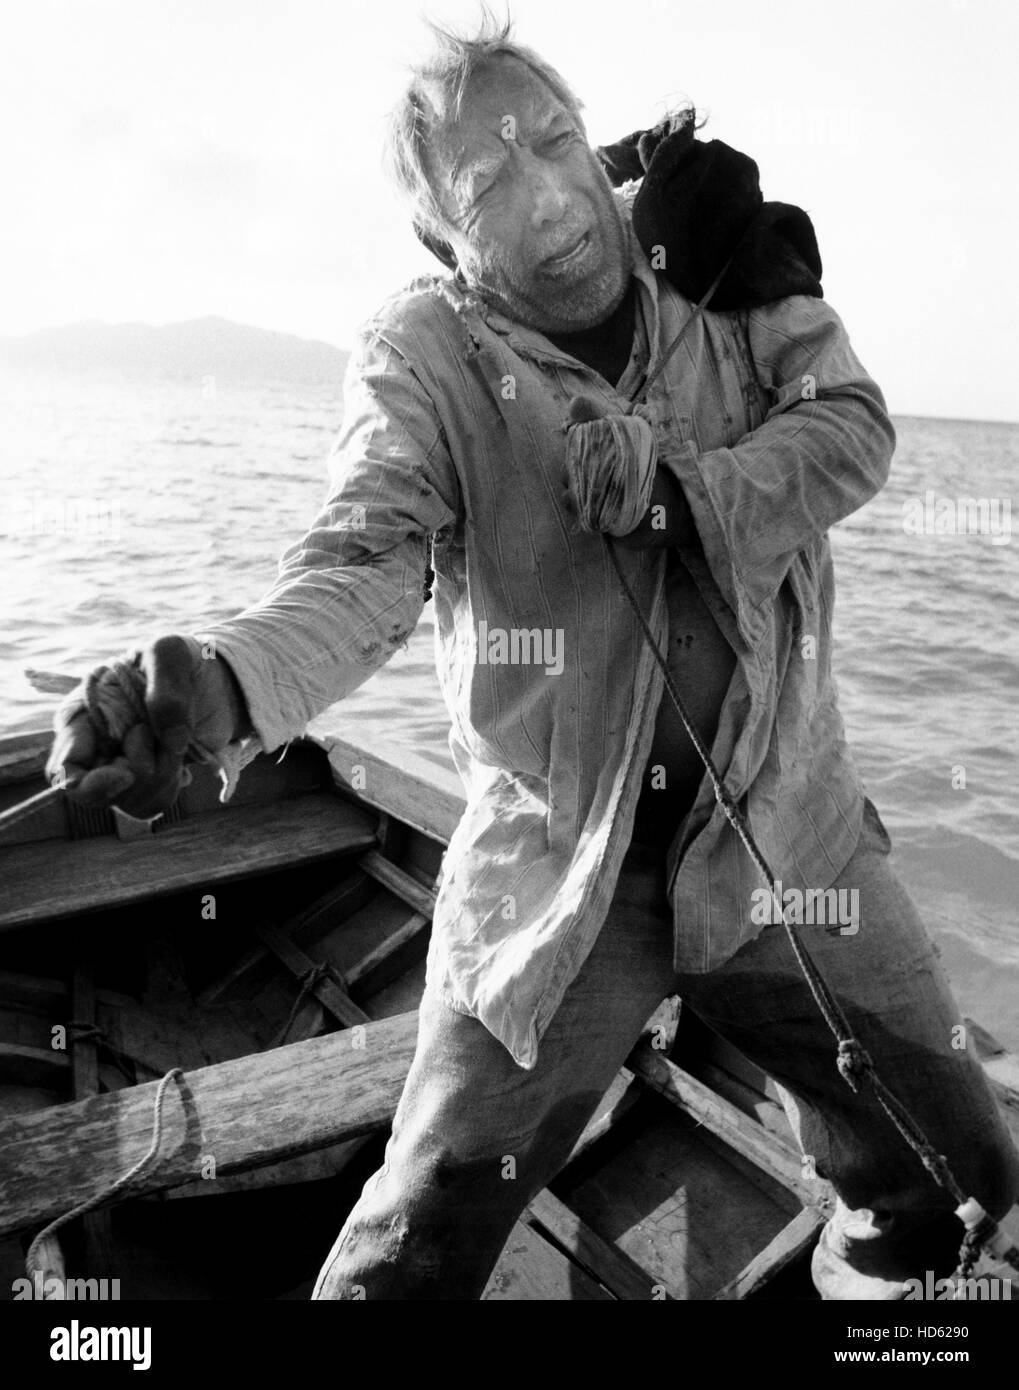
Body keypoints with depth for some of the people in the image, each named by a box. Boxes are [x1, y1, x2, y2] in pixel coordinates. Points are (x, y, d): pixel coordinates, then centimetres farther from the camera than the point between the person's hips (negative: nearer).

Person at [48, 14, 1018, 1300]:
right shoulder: (421, 357, -9)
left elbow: (852, 424, -5)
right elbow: (358, 567, -22)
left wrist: (680, 493, -23)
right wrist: (221, 678, -43)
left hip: (788, 826, 3)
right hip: (558, 869, -2)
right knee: (412, 1254, 3)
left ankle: (879, 1254, 54)